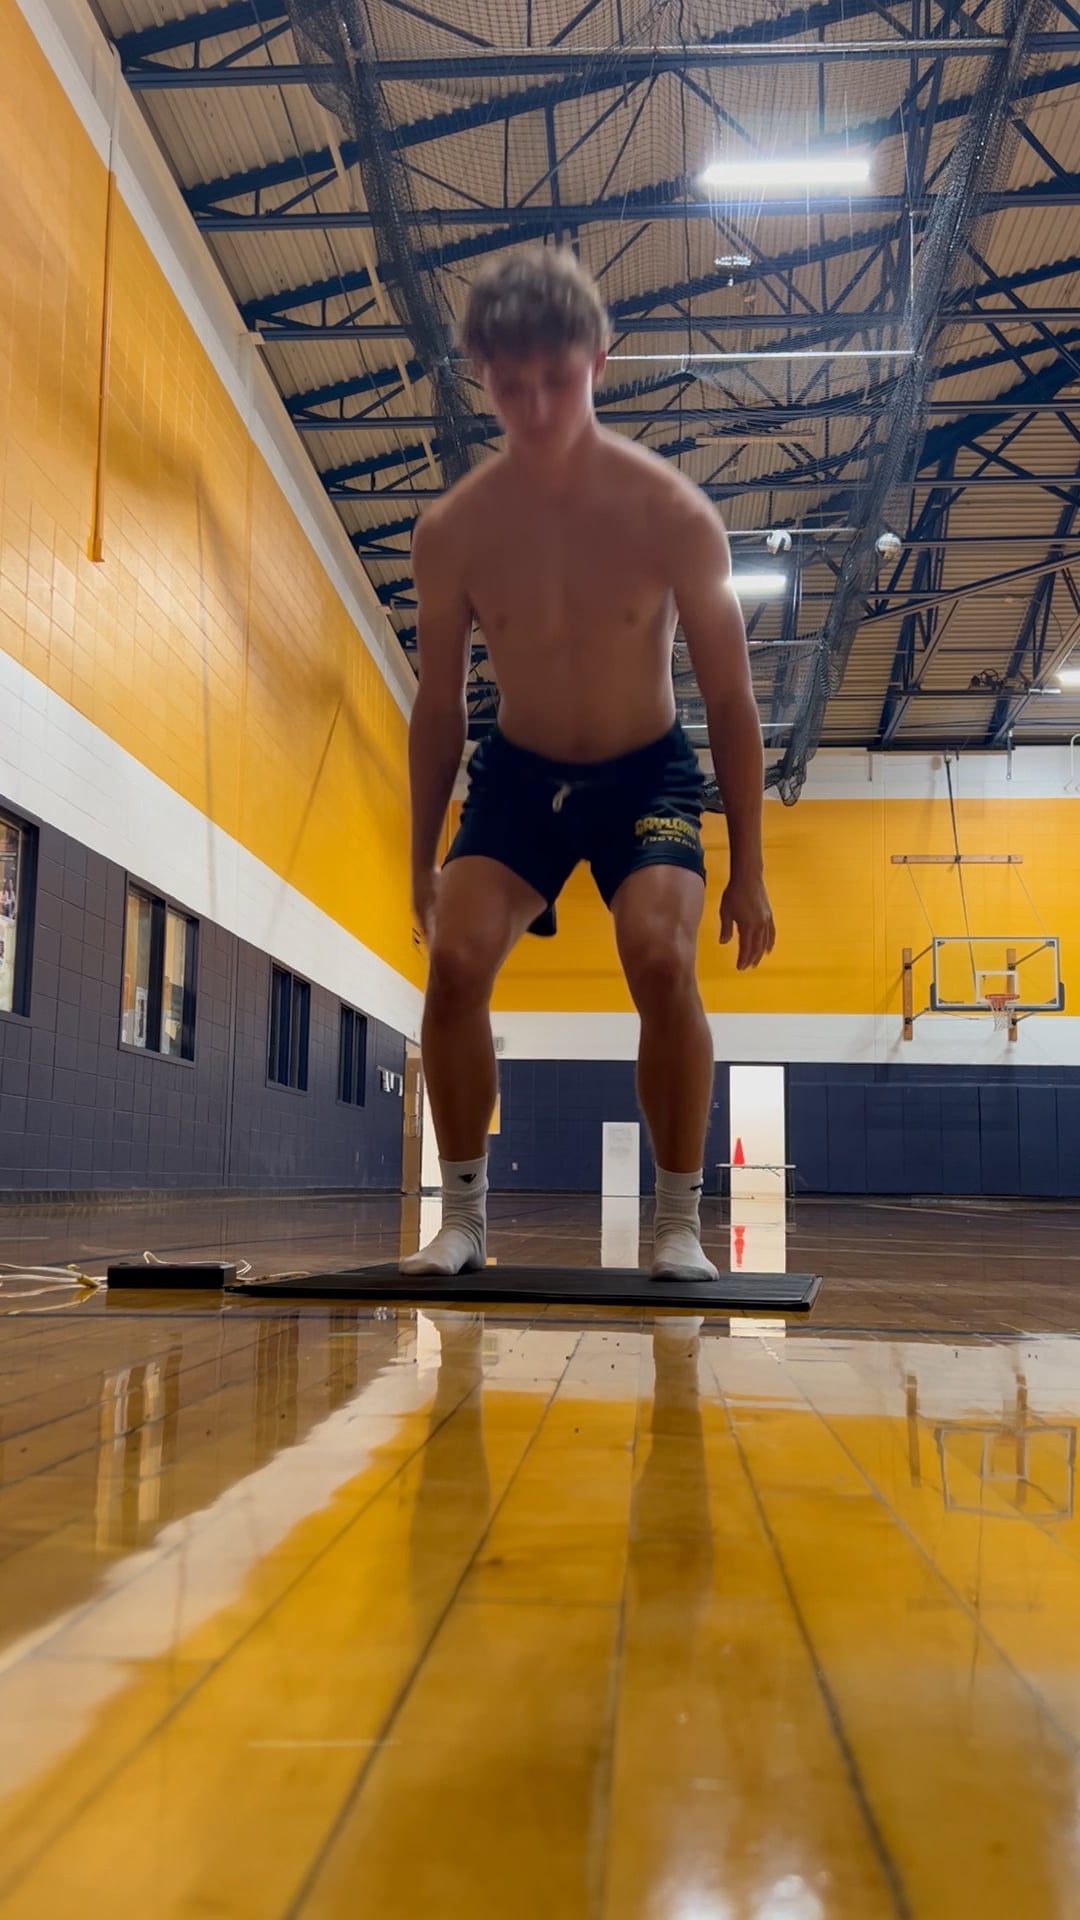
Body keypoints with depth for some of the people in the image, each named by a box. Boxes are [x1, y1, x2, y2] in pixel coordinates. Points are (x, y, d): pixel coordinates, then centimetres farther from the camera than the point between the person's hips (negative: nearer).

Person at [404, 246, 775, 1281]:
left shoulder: (672, 514, -17)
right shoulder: (453, 529, -11)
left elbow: (730, 700, -10)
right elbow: (439, 706, 1)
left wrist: (747, 869, -9)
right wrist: (423, 860, 5)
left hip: (646, 770, -2)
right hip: (516, 771, 2)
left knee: (660, 958, -26)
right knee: (454, 957, -20)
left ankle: (679, 1223, -8)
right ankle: (462, 1215, -2)